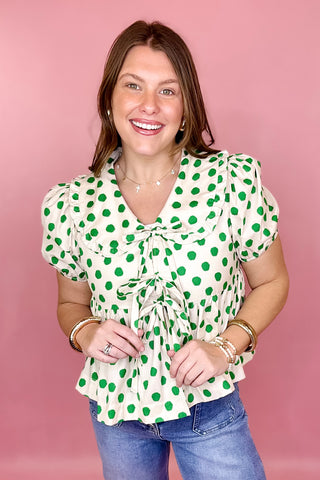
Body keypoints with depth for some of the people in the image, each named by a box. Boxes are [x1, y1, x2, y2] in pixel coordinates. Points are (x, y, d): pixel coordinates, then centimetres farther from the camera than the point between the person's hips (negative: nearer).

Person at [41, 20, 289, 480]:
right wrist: (85, 332, -15)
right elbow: (71, 303, 5)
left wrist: (226, 345, -16)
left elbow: (271, 282, -3)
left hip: (208, 406, -2)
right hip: (114, 409, 3)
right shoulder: (72, 203, -10)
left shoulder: (234, 180, -15)